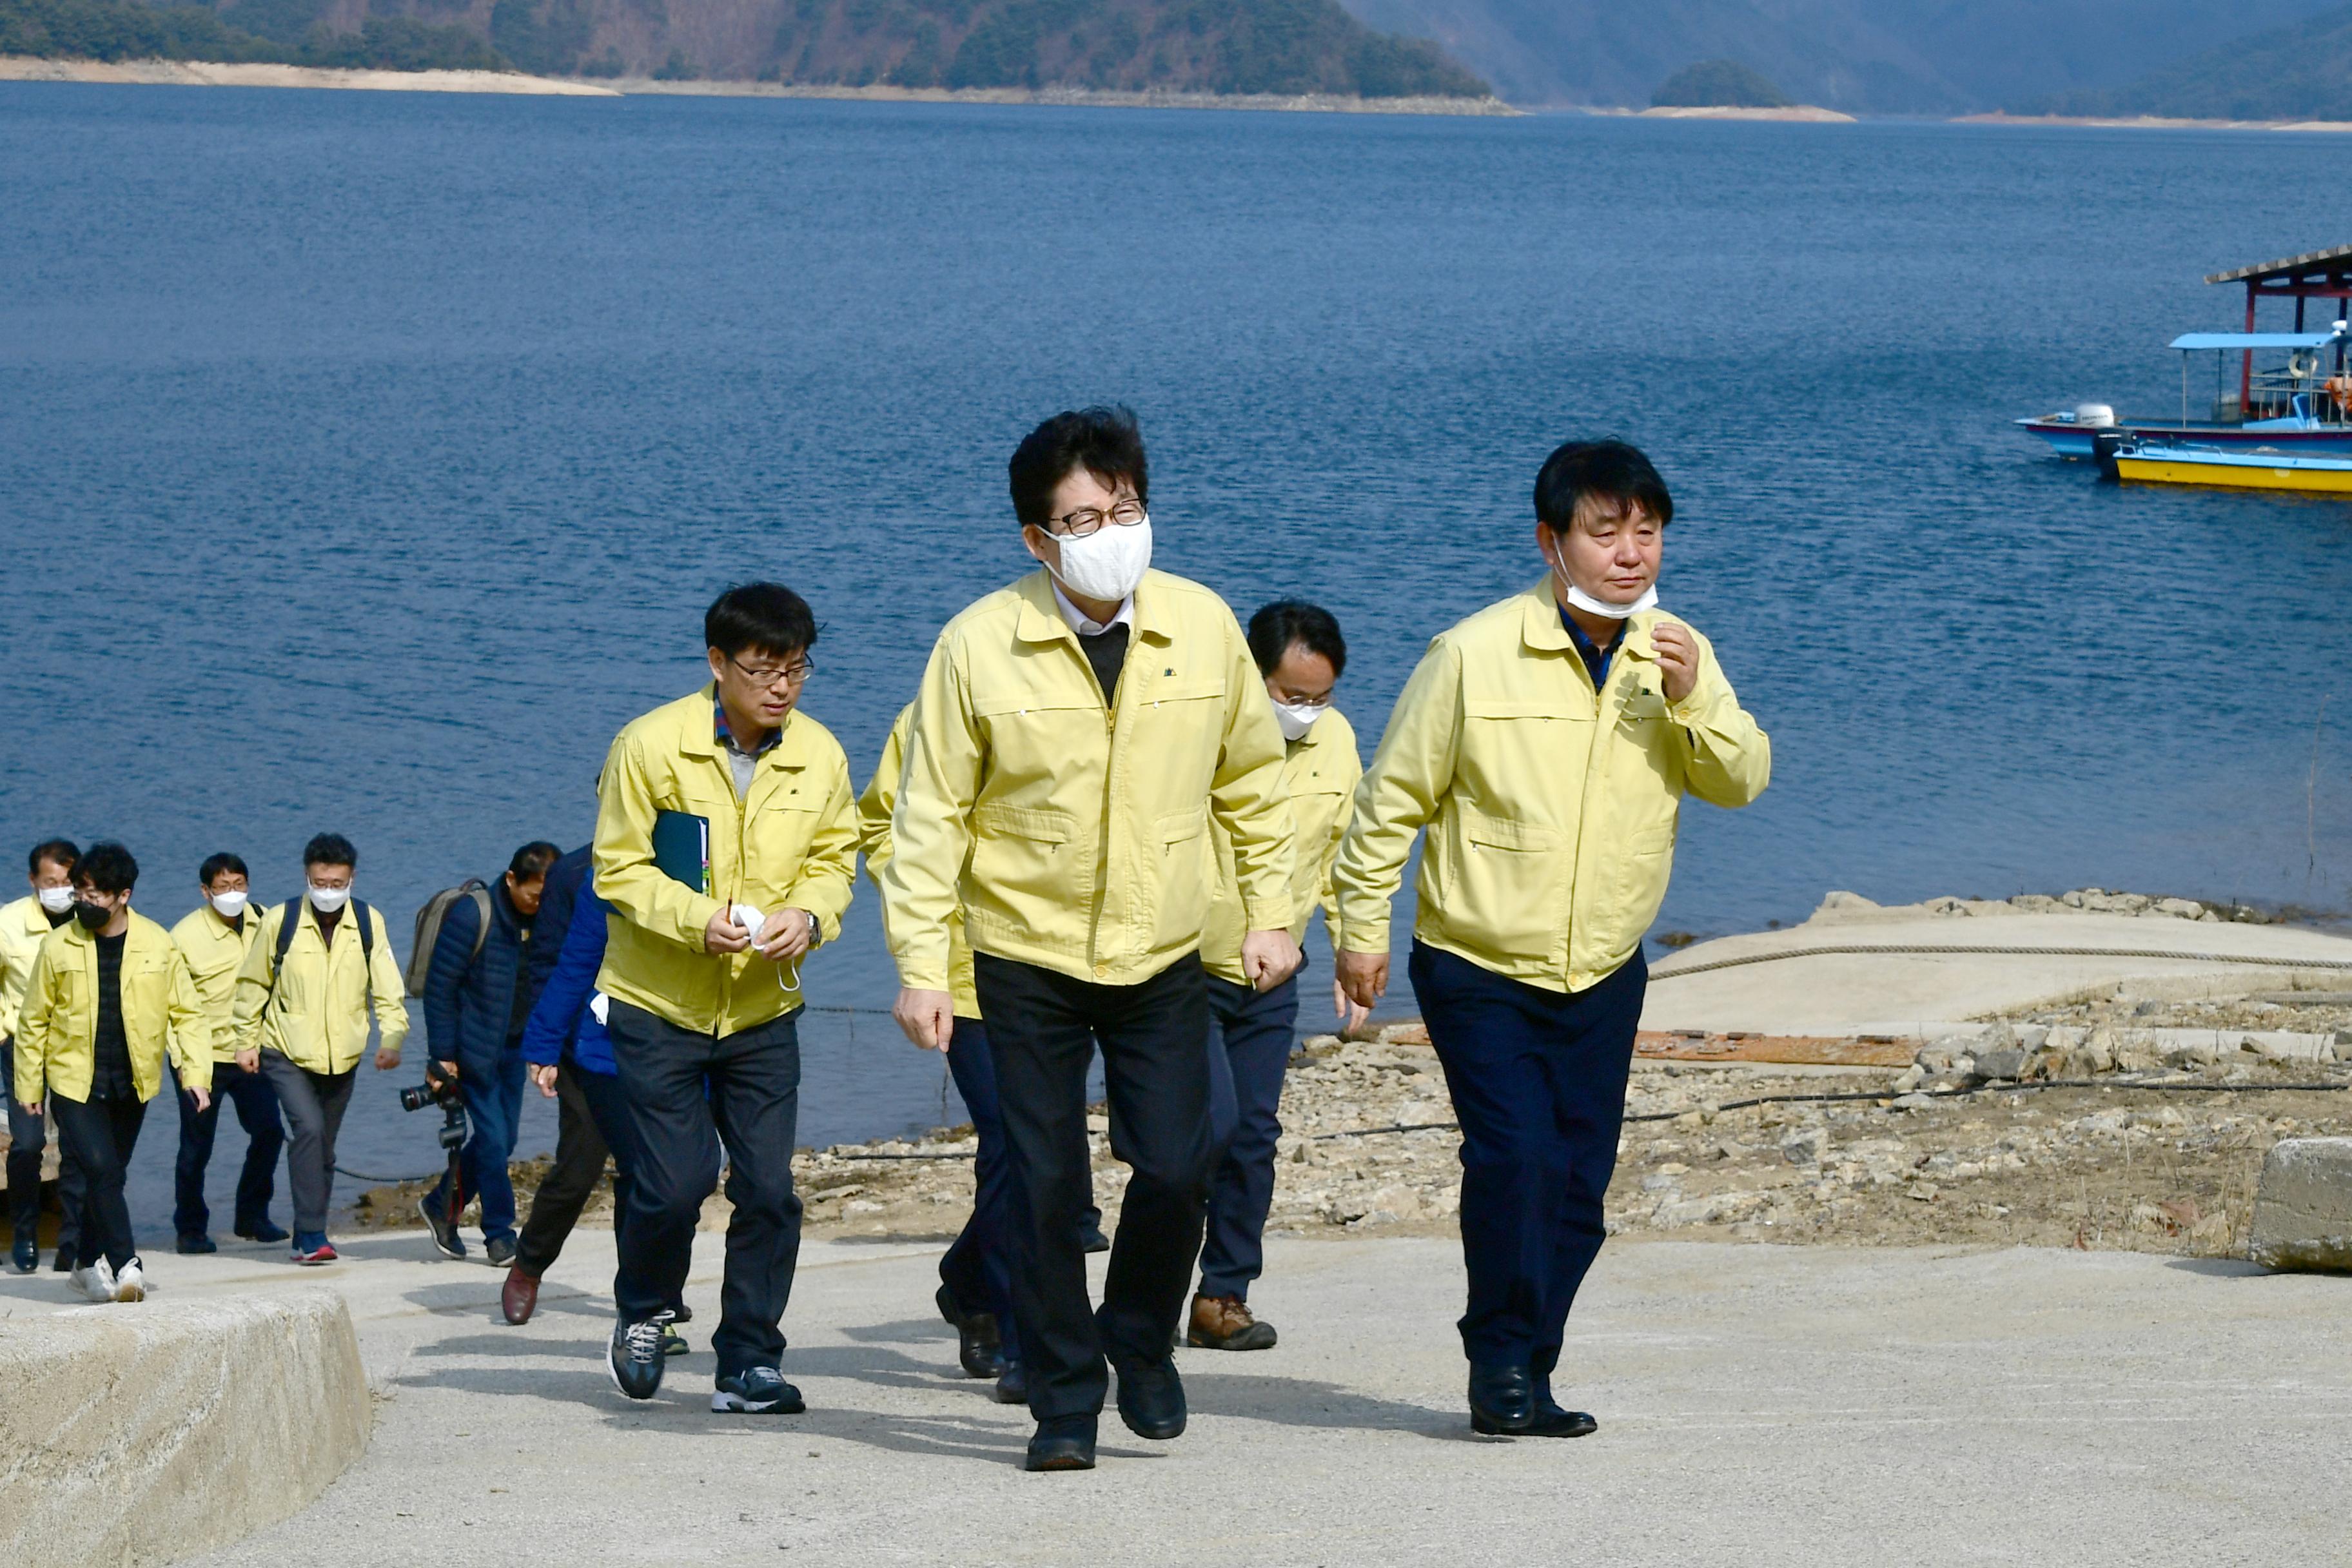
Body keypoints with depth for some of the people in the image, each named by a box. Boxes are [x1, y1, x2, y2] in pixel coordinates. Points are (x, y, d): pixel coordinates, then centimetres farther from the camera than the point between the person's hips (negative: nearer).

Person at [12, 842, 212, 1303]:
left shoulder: (157, 945, -2)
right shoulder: (58, 946, -4)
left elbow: (187, 1013, 2)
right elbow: (34, 1020, 4)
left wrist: (196, 1072, -9)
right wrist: (28, 1084, 5)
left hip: (132, 1085, 2)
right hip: (75, 1082, -2)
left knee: (109, 1174, 12)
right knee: (101, 1168, -16)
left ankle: (90, 1265, 27)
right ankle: (125, 1265, -17)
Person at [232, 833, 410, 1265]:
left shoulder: (369, 923, -1)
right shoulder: (280, 921, -7)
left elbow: (387, 988, 0)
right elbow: (252, 985, 4)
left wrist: (392, 1038, -13)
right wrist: (247, 1042, 4)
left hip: (343, 1056, 3)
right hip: (287, 1052, -3)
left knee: (324, 1147, 11)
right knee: (308, 1129, -21)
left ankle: (308, 1237, 24)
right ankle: (311, 1235, -20)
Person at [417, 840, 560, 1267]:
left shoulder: (542, 920, 3)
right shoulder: (472, 916, -15)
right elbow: (439, 986, -13)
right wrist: (443, 1054, -14)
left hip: (514, 1047, 6)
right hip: (474, 1050, -6)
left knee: (501, 1139, 9)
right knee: (493, 1137, -8)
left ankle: (440, 1205, 28)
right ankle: (500, 1235, 0)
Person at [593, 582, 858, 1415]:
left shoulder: (820, 755, -1)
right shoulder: (650, 745, -11)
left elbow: (834, 860, 8)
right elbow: (619, 869, -7)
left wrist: (808, 915, -14)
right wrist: (698, 919, -23)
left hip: (763, 1007, 3)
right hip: (658, 1002, -3)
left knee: (769, 1189, -3)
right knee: (674, 1182, -7)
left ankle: (750, 1362, 9)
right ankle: (642, 1313, 22)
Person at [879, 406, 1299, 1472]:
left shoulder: (1203, 626, -3)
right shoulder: (978, 645, -10)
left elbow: (1253, 780, 11)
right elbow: (932, 812, -5)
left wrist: (1269, 912, 8)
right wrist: (920, 961, -9)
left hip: (1165, 956, 2)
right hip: (1028, 958, -2)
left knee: (1176, 1169, -5)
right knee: (1045, 1188, 0)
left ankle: (1140, 1336, 23)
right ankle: (1064, 1402, 14)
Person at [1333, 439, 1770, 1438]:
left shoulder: (1675, 655, 2)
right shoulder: (1476, 654, -12)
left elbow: (1742, 783, -4)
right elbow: (1395, 794, -4)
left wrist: (1695, 699, -21)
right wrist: (1361, 923, -2)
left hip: (1603, 978, 4)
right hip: (1477, 971, -4)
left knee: (1578, 1186, 5)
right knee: (1515, 1155, -19)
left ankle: (1525, 1378, 17)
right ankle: (1502, 1363, -5)